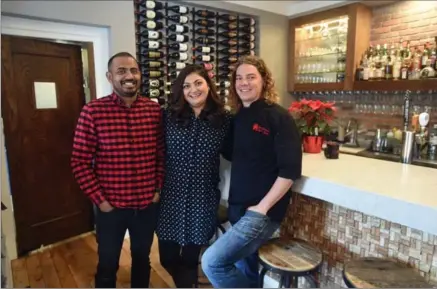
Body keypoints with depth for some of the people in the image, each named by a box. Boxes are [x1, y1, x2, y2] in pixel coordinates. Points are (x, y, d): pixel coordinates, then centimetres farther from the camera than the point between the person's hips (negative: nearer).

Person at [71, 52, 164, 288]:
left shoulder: (155, 110, -3)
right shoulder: (92, 111, -11)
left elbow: (161, 154, 4)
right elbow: (80, 162, -8)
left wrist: (158, 189, 1)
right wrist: (99, 199, -9)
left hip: (147, 204, 2)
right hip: (111, 206, -2)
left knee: (142, 259, 23)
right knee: (107, 265, 18)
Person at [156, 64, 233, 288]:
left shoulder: (223, 118, -2)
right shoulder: (169, 116, -2)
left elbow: (230, 153, 6)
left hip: (203, 197, 0)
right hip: (171, 195, 1)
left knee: (191, 256, 14)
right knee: (168, 257, 12)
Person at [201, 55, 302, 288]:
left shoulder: (278, 117, -11)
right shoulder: (237, 118, 8)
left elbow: (290, 170, -16)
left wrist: (262, 207, -15)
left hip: (261, 213, -6)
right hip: (238, 210, 7)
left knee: (212, 261, -12)